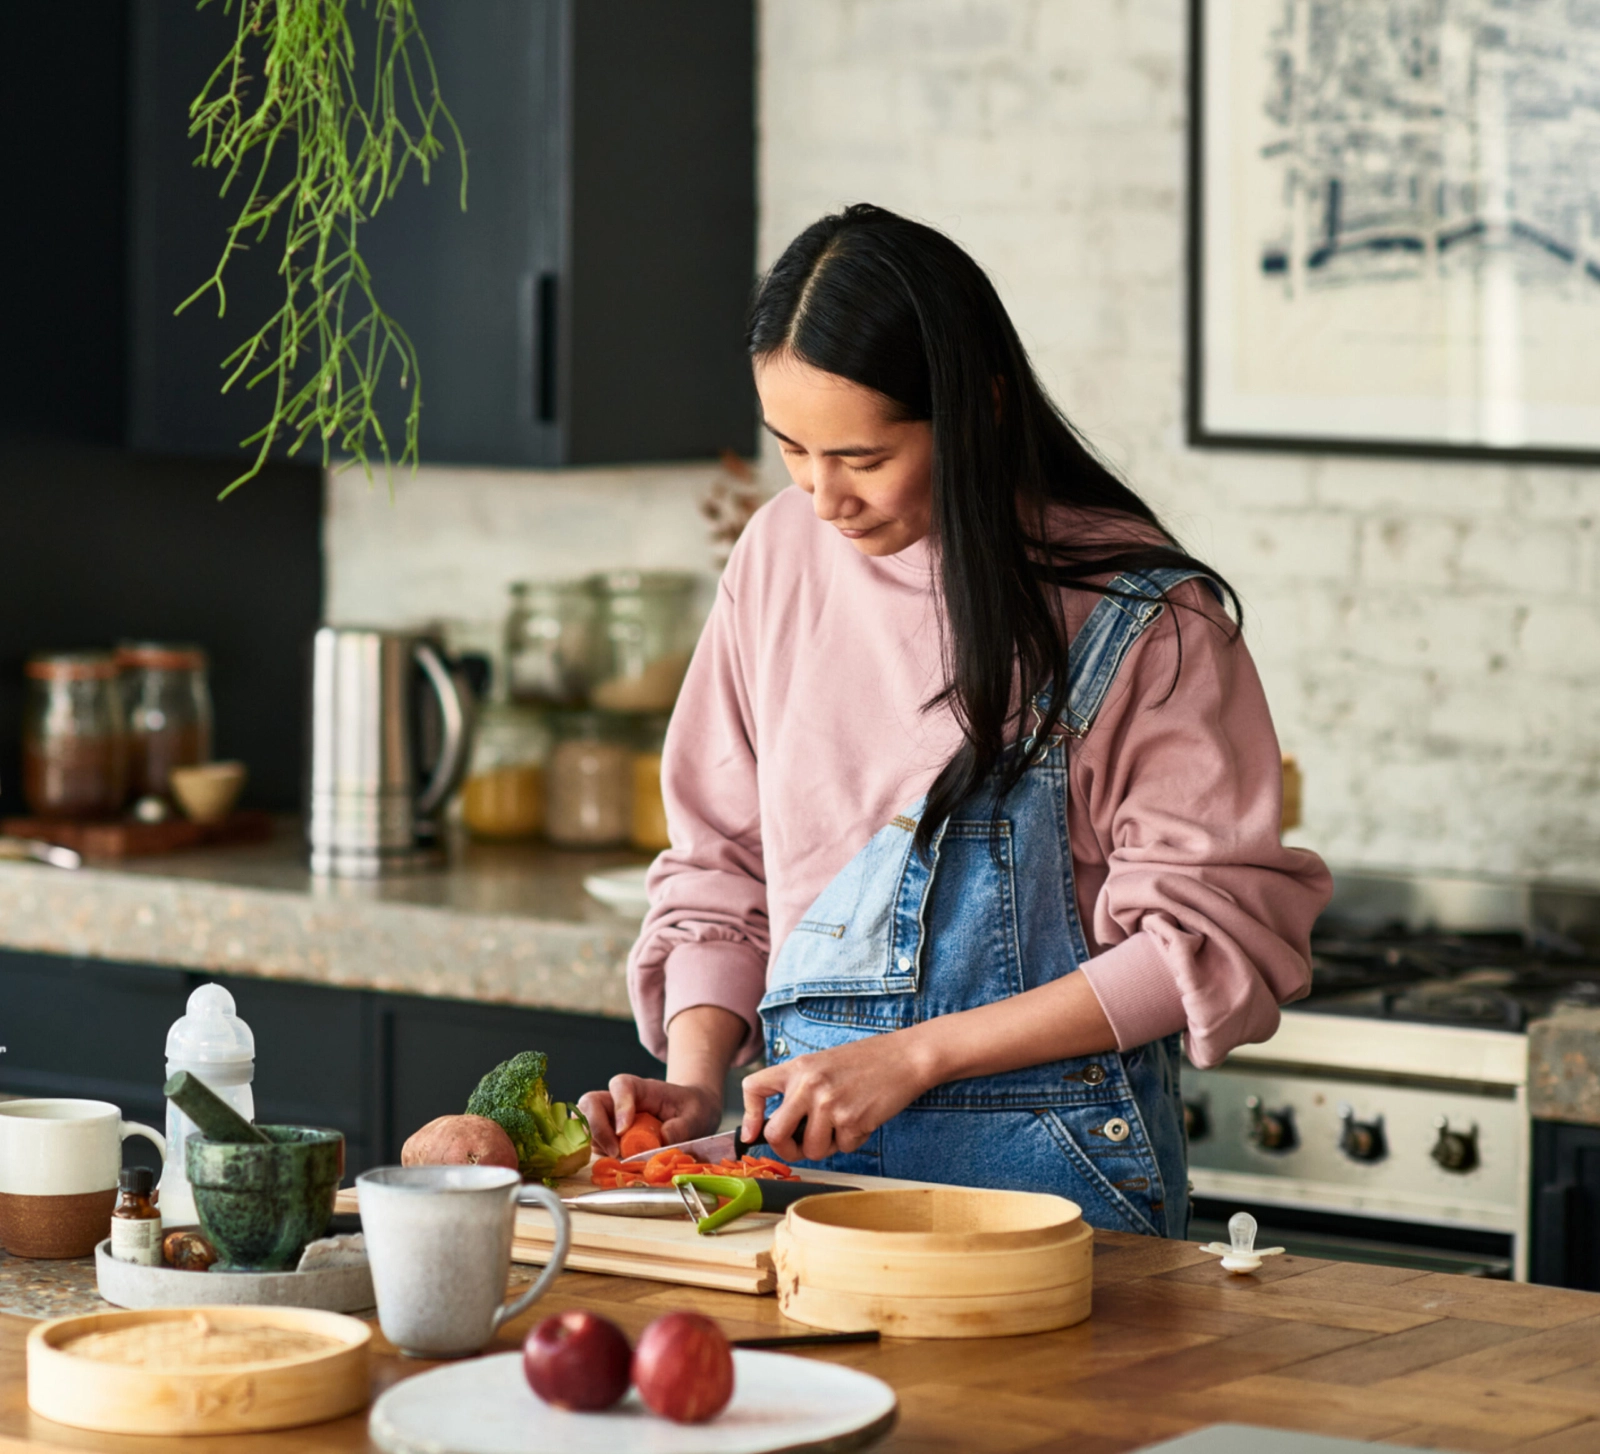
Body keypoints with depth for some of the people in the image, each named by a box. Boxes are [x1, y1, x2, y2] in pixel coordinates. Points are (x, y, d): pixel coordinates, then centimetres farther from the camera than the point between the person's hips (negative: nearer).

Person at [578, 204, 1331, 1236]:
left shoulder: (1133, 610, -8)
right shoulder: (782, 556, 7)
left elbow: (1211, 939, -10)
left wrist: (913, 1055, -14)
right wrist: (696, 1080, -2)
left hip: (1045, 1150, -4)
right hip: (806, 1131, 4)